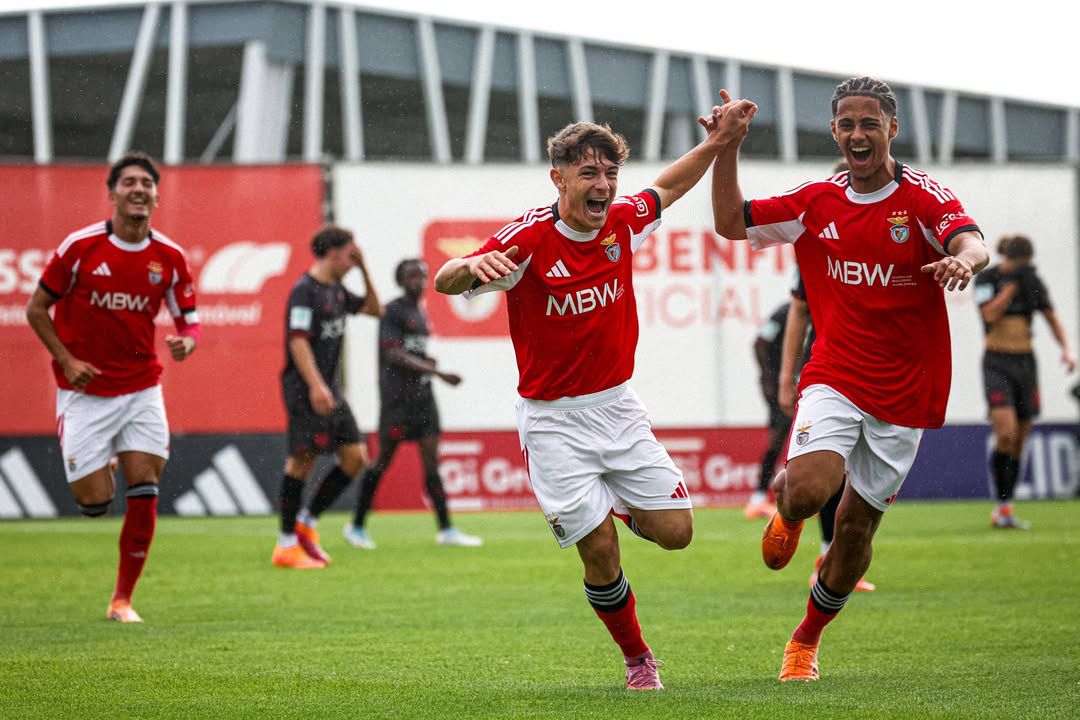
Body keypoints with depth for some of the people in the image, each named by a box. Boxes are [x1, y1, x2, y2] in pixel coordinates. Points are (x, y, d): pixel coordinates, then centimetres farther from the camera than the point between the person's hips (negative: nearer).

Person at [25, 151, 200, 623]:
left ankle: (123, 600, 5)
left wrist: (186, 343, -19)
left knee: (144, 493, -9)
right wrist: (67, 360, -13)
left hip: (142, 389, 2)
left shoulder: (169, 258, -2)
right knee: (94, 503, -3)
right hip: (85, 390, -2)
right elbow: (37, 309, -1)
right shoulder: (79, 247, -10)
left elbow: (188, 321, 6)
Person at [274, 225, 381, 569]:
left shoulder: (337, 291, 15)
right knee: (303, 458, -8)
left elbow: (375, 309, 27)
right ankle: (286, 544, -2)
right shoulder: (304, 290, -11)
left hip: (330, 388, 9)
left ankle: (307, 521, 15)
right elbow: (297, 340, -19)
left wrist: (364, 271, 15)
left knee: (356, 457, 4)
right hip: (305, 389, -9)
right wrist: (315, 385, -27)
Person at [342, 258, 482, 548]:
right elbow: (394, 355, -17)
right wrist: (438, 372, -22)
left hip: (422, 393, 7)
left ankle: (446, 530, -4)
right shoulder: (392, 311, -8)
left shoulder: (421, 314, 17)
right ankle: (356, 526, 8)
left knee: (431, 459, 0)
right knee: (384, 458, -3)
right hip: (397, 394, -7)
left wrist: (429, 363, 6)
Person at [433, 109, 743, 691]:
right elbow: (445, 282, -27)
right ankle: (637, 659, 15)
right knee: (600, 551, -8)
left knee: (674, 532, 0)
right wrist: (473, 265, -50)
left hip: (618, 405, 5)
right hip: (553, 420, -5)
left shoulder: (622, 222, -3)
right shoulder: (530, 239, -19)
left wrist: (714, 144, 7)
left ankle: (621, 504, 34)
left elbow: (667, 189, 19)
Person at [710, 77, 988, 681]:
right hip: (835, 377, 1)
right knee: (809, 488, -25)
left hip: (905, 393, -1)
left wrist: (965, 258, -51)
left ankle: (807, 641, 28)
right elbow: (731, 223, 7)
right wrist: (729, 145, -5)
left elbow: (972, 243, -27)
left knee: (856, 527, 6)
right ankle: (786, 510, 13)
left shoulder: (924, 197, -8)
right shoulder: (818, 202, 2)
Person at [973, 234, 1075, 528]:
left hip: (1025, 364, 5)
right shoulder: (987, 279, -6)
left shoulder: (1034, 282, 6)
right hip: (997, 365, -5)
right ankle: (1002, 507, -14)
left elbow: (1053, 319, 9)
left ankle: (1005, 513, 13)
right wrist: (1013, 282, -18)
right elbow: (990, 314, -20)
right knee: (1006, 434, -21)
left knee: (1019, 444, 5)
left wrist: (1066, 349, -7)